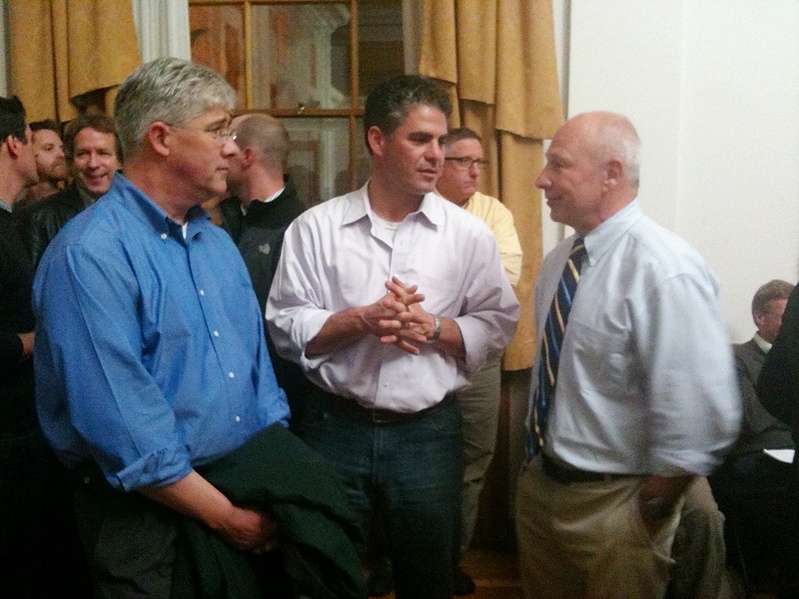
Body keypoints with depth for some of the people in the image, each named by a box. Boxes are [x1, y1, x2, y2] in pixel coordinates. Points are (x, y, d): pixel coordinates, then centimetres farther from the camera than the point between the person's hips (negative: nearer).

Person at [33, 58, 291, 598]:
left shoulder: (217, 241, 7)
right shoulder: (90, 255, -19)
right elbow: (122, 428, -23)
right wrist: (224, 516, -15)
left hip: (249, 490, 8)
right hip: (152, 517, -7)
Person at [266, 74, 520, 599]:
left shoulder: (469, 234, -1)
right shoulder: (315, 227, -3)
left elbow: (498, 327, 0)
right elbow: (285, 325, -5)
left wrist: (432, 327, -16)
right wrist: (363, 319, -18)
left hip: (429, 432, 1)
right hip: (336, 429, 0)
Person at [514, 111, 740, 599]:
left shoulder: (665, 271, -24)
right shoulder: (559, 260, 3)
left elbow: (705, 419, -26)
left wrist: (649, 511, -16)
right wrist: (535, 463, 13)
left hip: (612, 503, -7)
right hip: (539, 484, 7)